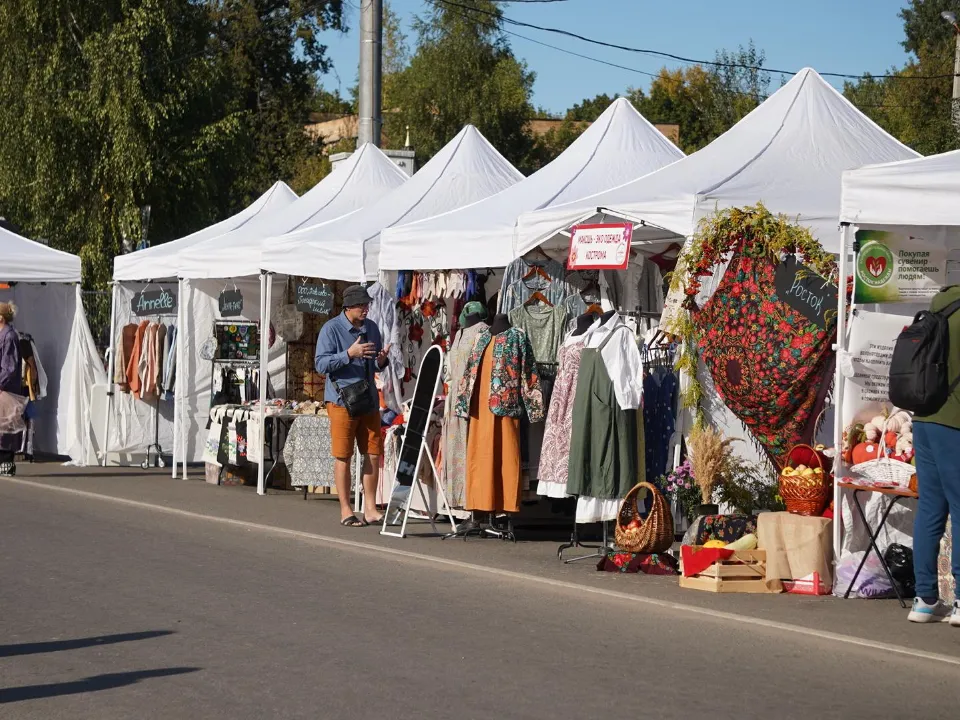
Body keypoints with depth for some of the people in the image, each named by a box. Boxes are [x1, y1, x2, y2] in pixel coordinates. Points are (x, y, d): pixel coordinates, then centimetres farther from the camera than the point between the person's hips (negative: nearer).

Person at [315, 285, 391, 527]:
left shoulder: (371, 328, 11)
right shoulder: (331, 329, -7)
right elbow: (321, 365, -12)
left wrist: (381, 360, -6)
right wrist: (349, 354, -23)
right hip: (342, 399, -6)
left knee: (373, 454, 4)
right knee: (343, 457, -1)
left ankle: (370, 509, 12)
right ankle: (346, 511, 6)